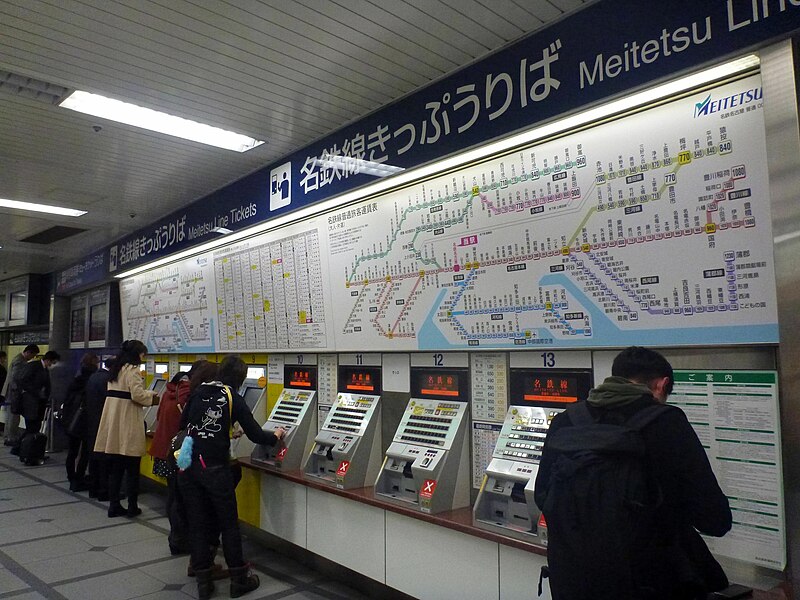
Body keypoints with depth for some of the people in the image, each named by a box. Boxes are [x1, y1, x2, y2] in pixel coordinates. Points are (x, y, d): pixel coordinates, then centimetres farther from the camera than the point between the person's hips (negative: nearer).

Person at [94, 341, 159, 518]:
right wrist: (151, 397, -3)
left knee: (116, 468, 14)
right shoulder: (132, 370, -12)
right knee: (132, 469, 4)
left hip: (113, 423, 8)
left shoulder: (115, 370, 16)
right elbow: (137, 394, -20)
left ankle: (114, 506, 19)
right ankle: (132, 507, 12)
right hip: (128, 425, -8)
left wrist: (147, 393, 15)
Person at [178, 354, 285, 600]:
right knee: (229, 524, 10)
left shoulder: (199, 392, 7)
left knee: (198, 524, 14)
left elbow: (183, 424, 17)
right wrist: (276, 436, 15)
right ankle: (239, 580, 19)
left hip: (187, 467, 4)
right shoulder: (234, 399, -4)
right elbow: (256, 435, -4)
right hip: (214, 468, -4)